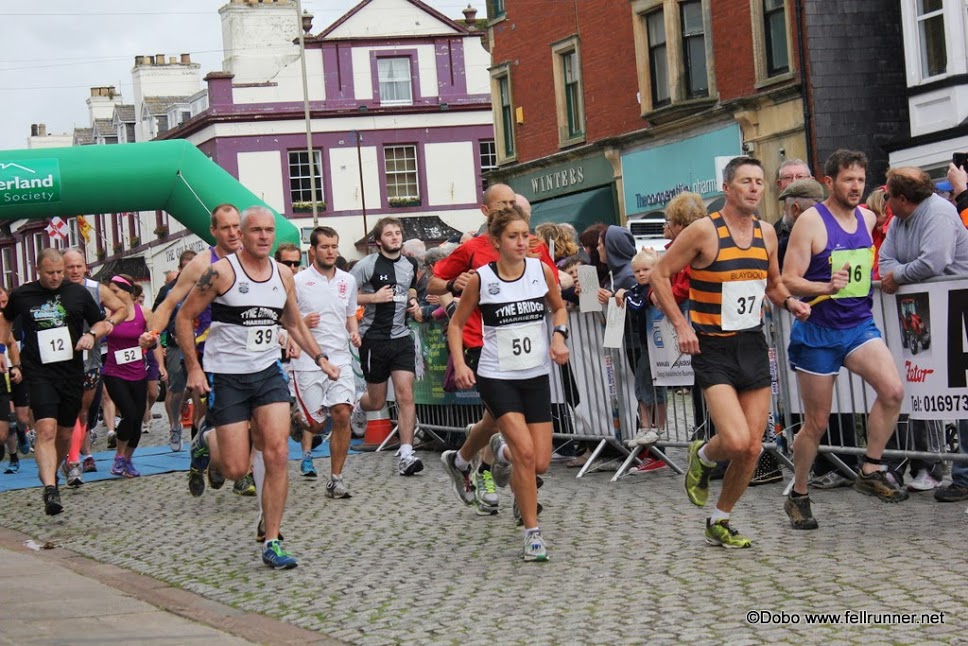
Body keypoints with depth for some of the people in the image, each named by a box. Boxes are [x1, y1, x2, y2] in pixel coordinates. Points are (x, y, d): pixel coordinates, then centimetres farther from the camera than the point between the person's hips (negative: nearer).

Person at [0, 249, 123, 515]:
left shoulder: (78, 293, 3)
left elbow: (101, 323, 14)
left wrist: (92, 334, -7)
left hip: (72, 373, 3)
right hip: (39, 373, -3)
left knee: (65, 434, 11)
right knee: (46, 430, -21)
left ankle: (50, 473, 37)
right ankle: (50, 489, -30)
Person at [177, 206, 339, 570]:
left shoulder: (283, 275, 4)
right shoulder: (221, 272, -12)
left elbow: (294, 323, 20)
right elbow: (184, 317, -5)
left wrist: (320, 359, 8)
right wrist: (193, 368, -10)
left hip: (268, 372, 4)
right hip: (226, 376, -4)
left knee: (278, 454, -11)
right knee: (236, 469, -4)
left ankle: (271, 543, -2)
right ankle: (207, 443, 33)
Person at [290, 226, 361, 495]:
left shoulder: (348, 281, 11)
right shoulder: (297, 281, -2)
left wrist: (355, 334, 3)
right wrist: (301, 322, -16)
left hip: (340, 357, 3)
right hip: (307, 361, -3)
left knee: (342, 415, -12)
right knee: (315, 422, -1)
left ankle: (336, 479, -2)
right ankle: (307, 449, 38)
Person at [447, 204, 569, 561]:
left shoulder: (540, 270, -2)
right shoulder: (481, 278, -9)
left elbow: (559, 307, 16)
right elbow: (456, 323, 3)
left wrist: (559, 335, -3)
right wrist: (460, 363, -11)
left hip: (536, 375, 4)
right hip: (497, 377, -3)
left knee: (540, 464, 3)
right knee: (525, 452, -18)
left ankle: (502, 450, 39)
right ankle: (532, 533, -5)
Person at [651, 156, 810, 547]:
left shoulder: (766, 234, 7)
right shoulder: (704, 231, -11)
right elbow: (659, 275, -6)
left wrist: (789, 302, 1)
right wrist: (680, 325, -14)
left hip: (753, 346, 6)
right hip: (713, 349, -6)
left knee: (753, 448, 4)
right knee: (736, 441, -20)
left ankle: (719, 523, 23)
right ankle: (702, 457, 16)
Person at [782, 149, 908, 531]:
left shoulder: (867, 218, 7)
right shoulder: (811, 222, -11)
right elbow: (788, 281, -16)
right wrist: (825, 287, -29)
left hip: (859, 324, 4)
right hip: (818, 331, -4)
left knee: (893, 390, -21)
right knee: (816, 422, 3)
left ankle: (870, 472, -6)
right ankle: (798, 496, 22)